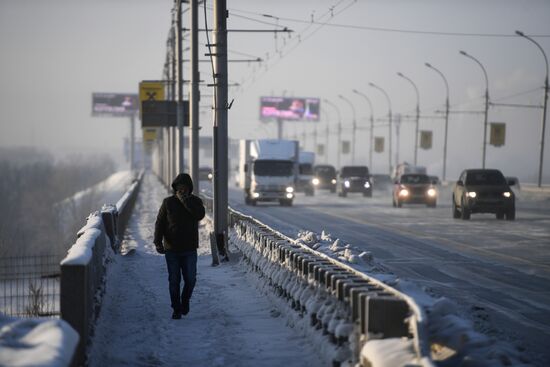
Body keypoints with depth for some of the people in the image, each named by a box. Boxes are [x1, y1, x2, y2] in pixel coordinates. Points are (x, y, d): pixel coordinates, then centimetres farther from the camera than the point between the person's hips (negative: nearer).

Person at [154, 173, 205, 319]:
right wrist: (158, 242, -11)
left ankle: (185, 300, 26)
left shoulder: (195, 201, 2)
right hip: (171, 249, 0)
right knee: (174, 281, 3)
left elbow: (200, 215, -19)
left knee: (190, 279, -1)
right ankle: (177, 309, 13)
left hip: (189, 249, 0)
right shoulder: (168, 202, 0)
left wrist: (185, 200, -19)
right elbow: (159, 223, 0)